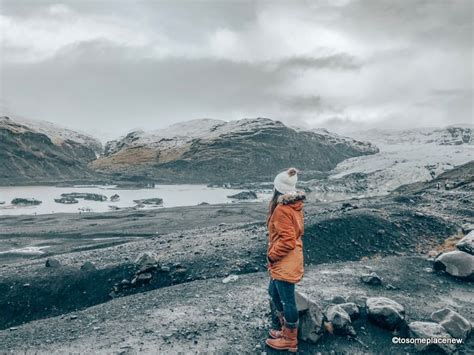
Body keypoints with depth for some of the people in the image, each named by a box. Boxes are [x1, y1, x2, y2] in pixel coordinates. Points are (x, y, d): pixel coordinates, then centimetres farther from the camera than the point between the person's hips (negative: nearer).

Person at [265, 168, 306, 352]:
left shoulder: (282, 210, -23)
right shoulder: (293, 205, 6)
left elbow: (287, 241, -26)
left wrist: (272, 254, -12)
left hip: (285, 263, -10)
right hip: (285, 262, 10)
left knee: (287, 300, 5)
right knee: (274, 293, 23)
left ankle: (290, 340, 22)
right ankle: (286, 330, 37)